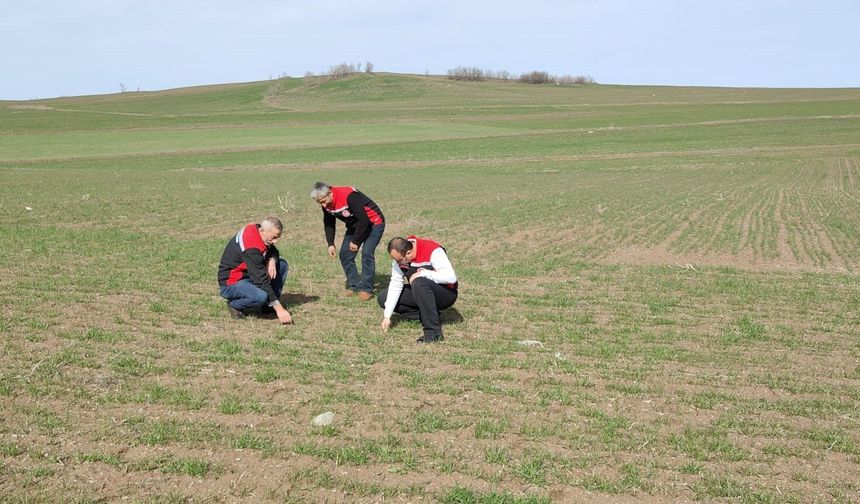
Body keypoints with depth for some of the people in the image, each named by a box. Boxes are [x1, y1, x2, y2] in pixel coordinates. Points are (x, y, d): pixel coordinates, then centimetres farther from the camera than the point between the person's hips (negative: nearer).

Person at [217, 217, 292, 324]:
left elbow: (274, 251, 13)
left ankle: (268, 306, 5)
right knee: (261, 296, -37)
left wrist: (272, 260, -14)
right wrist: (279, 308, -31)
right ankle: (234, 305, -5)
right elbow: (261, 280, -32)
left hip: (248, 274, 9)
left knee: (283, 264, 0)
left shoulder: (257, 229, -5)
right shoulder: (251, 247, -31)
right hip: (232, 282, -9)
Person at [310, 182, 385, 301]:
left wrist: (355, 241, -22)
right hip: (355, 225, 8)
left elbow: (364, 220, -31)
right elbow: (328, 224, 7)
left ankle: (366, 288, -13)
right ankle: (353, 285, 10)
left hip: (373, 222, -8)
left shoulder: (348, 196, -35)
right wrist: (330, 244, -2)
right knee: (345, 254, -1)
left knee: (367, 253, -21)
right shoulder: (326, 204, -10)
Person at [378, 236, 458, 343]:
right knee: (383, 298, -4)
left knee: (419, 283, -38)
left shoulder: (432, 251, -27)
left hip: (445, 294, -7)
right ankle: (427, 315, -4)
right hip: (420, 292, 7)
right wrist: (387, 316, -14)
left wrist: (423, 273, -33)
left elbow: (451, 277, -34)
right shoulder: (399, 255, -9)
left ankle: (434, 332, -32)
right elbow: (395, 284, -9)